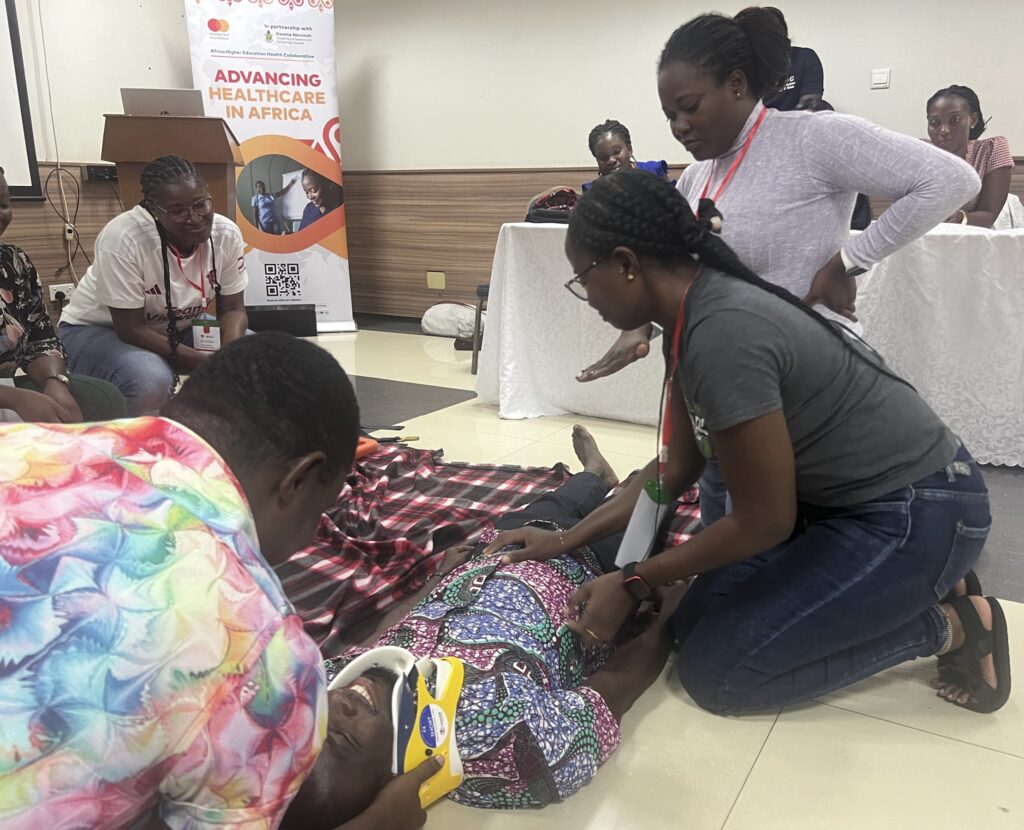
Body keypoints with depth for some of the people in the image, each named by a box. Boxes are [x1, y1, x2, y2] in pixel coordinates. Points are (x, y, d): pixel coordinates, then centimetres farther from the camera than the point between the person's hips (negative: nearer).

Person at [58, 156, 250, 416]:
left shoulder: (227, 234, -17)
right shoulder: (123, 238, -31)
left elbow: (233, 309, -7)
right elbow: (131, 329, -27)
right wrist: (207, 362, -34)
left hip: (178, 327, 5)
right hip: (97, 330, -5)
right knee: (152, 382, -36)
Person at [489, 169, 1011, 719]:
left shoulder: (724, 334, -30)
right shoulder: (691, 320, -1)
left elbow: (763, 522, -21)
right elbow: (676, 469, 7)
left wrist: (632, 585, -11)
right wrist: (566, 540, 4)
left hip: (914, 514, -9)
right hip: (845, 500, 9)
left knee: (714, 673, -4)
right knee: (697, 623, 10)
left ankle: (948, 624, 4)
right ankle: (916, 587, 16)